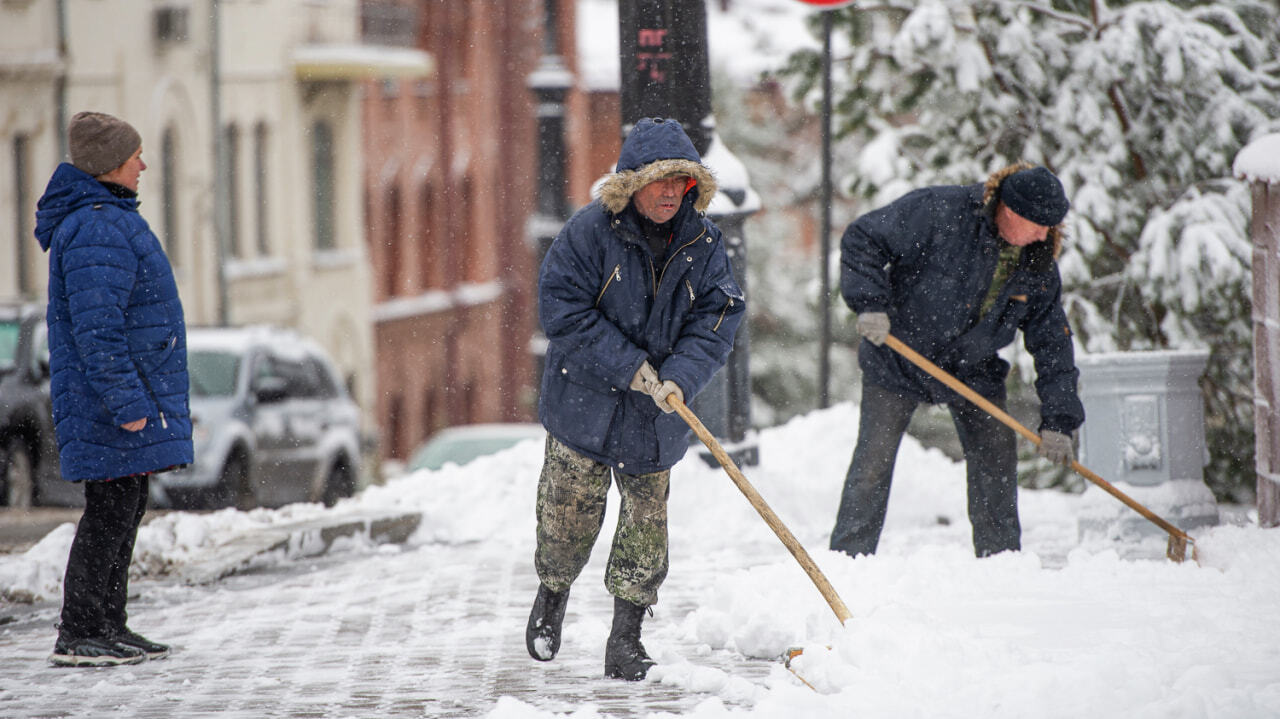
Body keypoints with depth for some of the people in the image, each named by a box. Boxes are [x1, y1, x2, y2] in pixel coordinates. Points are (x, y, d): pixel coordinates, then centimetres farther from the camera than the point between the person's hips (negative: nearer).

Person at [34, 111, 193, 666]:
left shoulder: (110, 220, 17)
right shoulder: (98, 232, -19)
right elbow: (96, 328, -24)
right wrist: (126, 401, -25)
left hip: (135, 402, 11)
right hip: (111, 404, -11)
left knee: (125, 510, 14)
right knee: (110, 511, -9)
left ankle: (108, 626, 20)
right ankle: (77, 637, -6)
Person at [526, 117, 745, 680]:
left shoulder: (702, 244, -3)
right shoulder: (589, 232, -14)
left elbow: (717, 319, -4)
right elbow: (563, 310, -17)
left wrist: (680, 378, -21)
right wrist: (630, 367, -21)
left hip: (655, 420, 2)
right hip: (583, 403, -2)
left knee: (646, 526, 4)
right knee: (568, 517, 5)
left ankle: (625, 639, 15)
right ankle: (552, 593, 36)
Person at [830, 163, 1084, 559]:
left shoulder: (1039, 266, -9)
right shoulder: (939, 211, -26)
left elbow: (1052, 342, -3)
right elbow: (862, 239, -19)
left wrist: (1057, 420, -8)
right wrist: (870, 303, -30)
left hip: (972, 367, 4)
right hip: (898, 356, -4)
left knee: (996, 456, -3)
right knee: (875, 459, -6)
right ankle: (848, 557, 4)